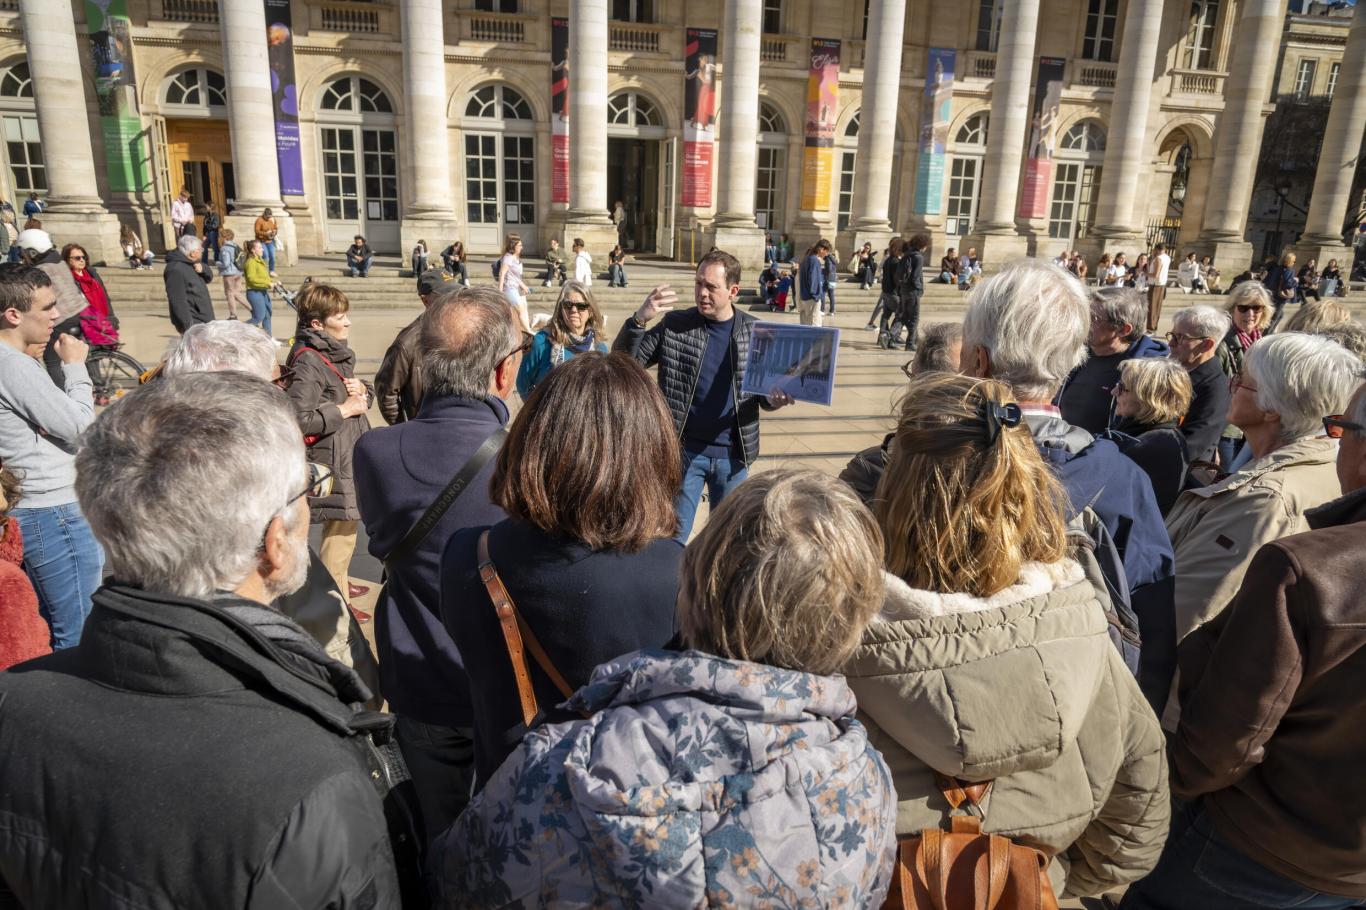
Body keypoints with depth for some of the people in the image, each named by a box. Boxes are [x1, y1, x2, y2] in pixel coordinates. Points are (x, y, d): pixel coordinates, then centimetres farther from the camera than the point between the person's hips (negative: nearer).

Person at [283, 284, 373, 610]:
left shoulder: (337, 353, 10)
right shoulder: (308, 362, -19)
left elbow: (368, 396, 17)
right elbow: (298, 419, -27)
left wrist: (362, 390, -5)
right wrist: (344, 409, -19)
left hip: (350, 455, 10)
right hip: (331, 461, -10)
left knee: (346, 522, 23)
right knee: (341, 527, -1)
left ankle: (338, 580, 42)